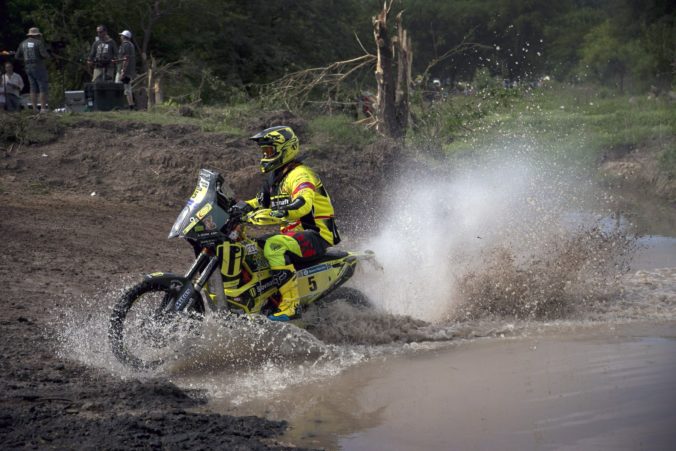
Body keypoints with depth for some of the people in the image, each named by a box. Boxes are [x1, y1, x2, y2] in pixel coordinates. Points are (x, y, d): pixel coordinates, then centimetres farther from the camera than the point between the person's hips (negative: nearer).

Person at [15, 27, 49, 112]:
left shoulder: (23, 44, 10)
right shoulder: (39, 42, -8)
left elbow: (17, 56, 15)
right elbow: (44, 54, -19)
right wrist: (47, 56, 4)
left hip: (28, 68, 6)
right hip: (39, 67, -6)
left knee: (33, 89, 9)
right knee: (43, 88, -3)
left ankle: (35, 109, 4)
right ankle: (43, 108, -9)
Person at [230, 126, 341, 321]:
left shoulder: (300, 174, -14)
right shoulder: (275, 178, 17)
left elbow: (304, 204, -33)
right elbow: (261, 202, 26)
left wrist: (277, 213, -48)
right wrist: (241, 207, 5)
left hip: (316, 235, -10)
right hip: (293, 234, 10)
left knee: (273, 246, -36)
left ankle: (291, 305, -37)